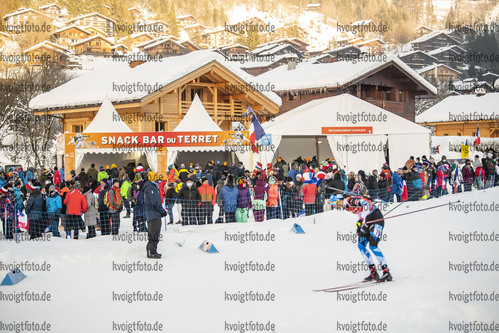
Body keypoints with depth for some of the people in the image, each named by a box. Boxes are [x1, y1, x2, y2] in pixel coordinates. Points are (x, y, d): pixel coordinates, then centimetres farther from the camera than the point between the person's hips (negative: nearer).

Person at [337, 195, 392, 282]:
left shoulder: (349, 200, -16)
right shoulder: (346, 207, 12)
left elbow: (366, 204, -27)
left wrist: (364, 220, -31)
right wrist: (359, 223, 14)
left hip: (376, 219, -10)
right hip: (367, 221, 10)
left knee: (372, 245, -18)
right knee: (361, 245, 0)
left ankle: (386, 272, -15)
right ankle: (373, 272, 2)